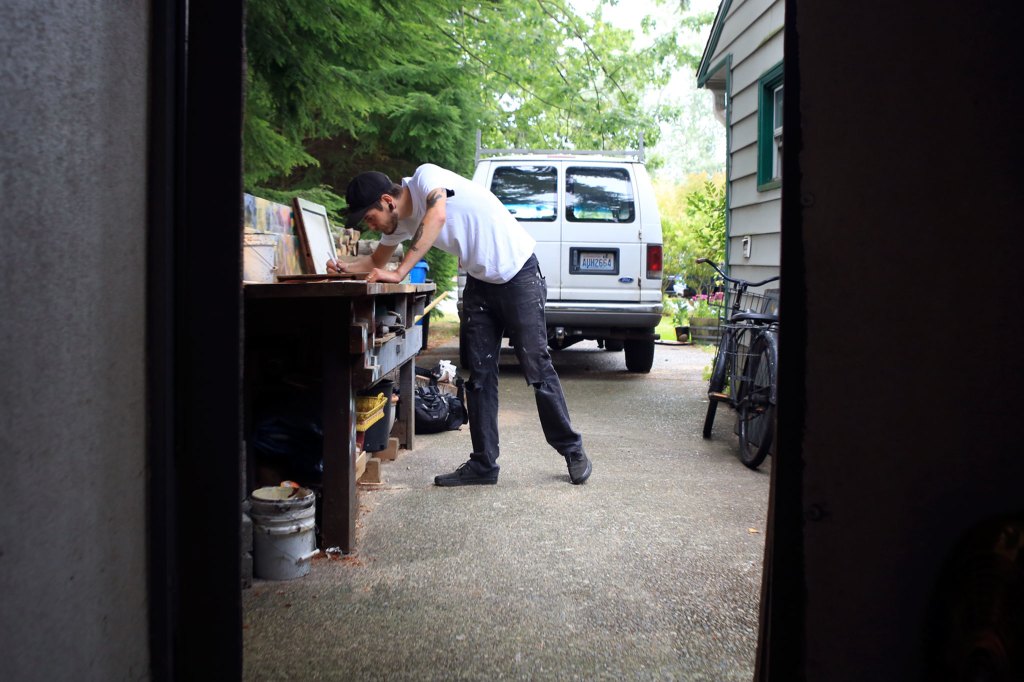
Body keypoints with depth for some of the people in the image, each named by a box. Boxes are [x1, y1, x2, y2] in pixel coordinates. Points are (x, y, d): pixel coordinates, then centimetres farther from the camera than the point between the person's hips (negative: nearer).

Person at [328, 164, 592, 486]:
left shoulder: (426, 176, -20)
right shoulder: (399, 222, 3)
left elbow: (437, 216, -40)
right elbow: (377, 261, 21)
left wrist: (399, 273, -40)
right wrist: (346, 267, 2)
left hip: (519, 275, -8)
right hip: (479, 282, 8)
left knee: (537, 368, -4)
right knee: (479, 374, 4)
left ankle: (572, 450, 12)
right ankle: (484, 464, 11)